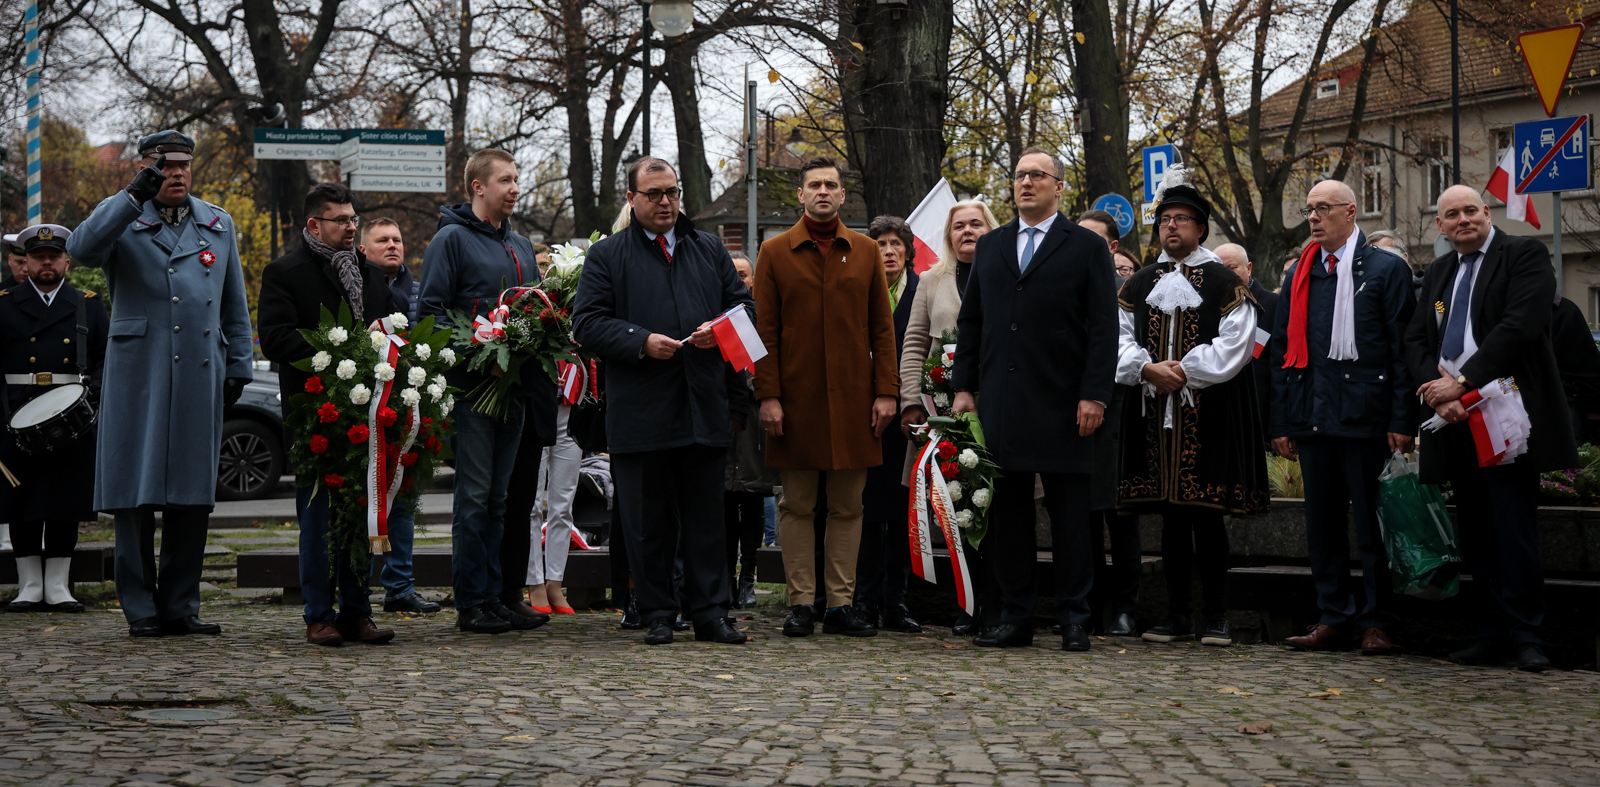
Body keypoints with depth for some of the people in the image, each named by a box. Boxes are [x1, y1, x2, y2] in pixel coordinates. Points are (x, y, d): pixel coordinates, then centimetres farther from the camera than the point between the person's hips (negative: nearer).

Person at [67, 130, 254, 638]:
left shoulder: (218, 224, 16)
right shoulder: (122, 218, 4)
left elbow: (235, 306, 19)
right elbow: (82, 250, -19)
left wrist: (238, 368, 13)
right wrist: (134, 196, -22)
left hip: (201, 378, 4)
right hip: (138, 375, -3)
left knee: (192, 497, 5)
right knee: (136, 492, -2)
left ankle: (180, 606, 14)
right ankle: (140, 609, 6)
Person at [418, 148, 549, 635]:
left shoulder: (520, 246, 20)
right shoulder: (452, 239, -3)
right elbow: (431, 311, -10)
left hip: (514, 388, 7)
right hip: (471, 388, -7)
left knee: (500, 497, 9)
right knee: (475, 495, -6)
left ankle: (495, 598, 14)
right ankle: (471, 603, 0)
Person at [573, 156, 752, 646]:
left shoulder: (710, 251, 16)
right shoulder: (606, 256, 6)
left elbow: (744, 304, 18)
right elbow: (587, 323, -2)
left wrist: (721, 328, -3)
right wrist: (641, 341, -15)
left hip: (706, 409, 3)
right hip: (641, 414, -2)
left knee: (706, 517, 5)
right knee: (647, 521, 3)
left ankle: (710, 613, 12)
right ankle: (657, 615, 13)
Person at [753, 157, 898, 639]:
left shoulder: (866, 252, 10)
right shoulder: (775, 253, 5)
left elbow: (882, 327, 8)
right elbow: (765, 331, 1)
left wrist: (886, 392, 0)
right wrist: (768, 396, -7)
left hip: (853, 398, 1)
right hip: (796, 399, -1)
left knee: (847, 505, 4)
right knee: (797, 505, 3)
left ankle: (841, 604, 10)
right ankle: (801, 604, 9)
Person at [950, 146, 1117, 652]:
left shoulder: (1087, 248, 4)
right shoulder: (990, 247, 16)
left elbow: (1103, 329, -2)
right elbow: (969, 321, 16)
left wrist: (1094, 395, -11)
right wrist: (963, 388, 7)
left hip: (1062, 406, -4)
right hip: (1001, 403, 4)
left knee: (1069, 515, 1)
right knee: (1007, 511, 5)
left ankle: (1074, 619, 8)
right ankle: (1015, 618, 12)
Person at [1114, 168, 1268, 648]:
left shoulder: (1225, 284, 2)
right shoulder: (1139, 286, 14)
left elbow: (1233, 346, -7)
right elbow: (1119, 341, 8)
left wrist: (1183, 369, -14)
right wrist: (1149, 367, -10)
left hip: (1208, 414, -4)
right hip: (1155, 414, 4)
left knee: (1206, 514, -4)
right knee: (1171, 514, 6)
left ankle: (1215, 616, 3)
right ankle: (1177, 614, 12)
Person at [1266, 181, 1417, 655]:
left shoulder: (1387, 269, 2)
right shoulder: (1298, 275, 15)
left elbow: (1404, 349, -3)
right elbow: (1282, 350, 15)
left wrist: (1403, 422, -10)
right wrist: (1281, 422, 9)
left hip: (1367, 417, -5)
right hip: (1314, 416, 5)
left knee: (1373, 523, -1)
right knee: (1322, 524, 7)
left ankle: (1376, 623, 6)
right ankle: (1334, 618, 16)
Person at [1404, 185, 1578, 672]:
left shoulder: (1524, 256, -1)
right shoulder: (1437, 273, 19)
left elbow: (1521, 325, -14)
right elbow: (1416, 340, 12)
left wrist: (1462, 381, -16)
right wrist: (1437, 391, -7)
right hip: (1455, 418, 6)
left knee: (1515, 530, -7)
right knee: (1476, 534, 7)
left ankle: (1525, 638, -1)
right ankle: (1494, 636, 12)